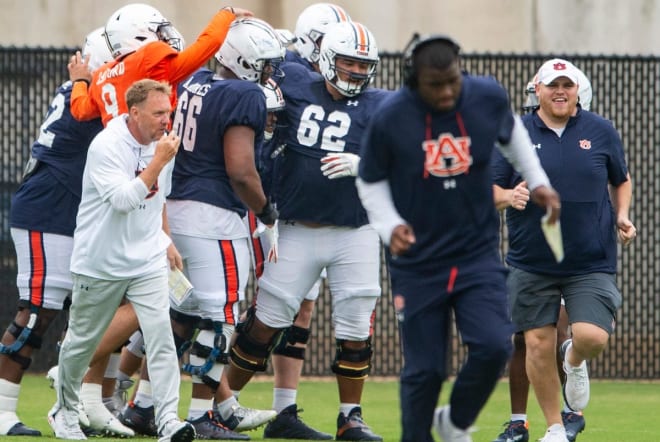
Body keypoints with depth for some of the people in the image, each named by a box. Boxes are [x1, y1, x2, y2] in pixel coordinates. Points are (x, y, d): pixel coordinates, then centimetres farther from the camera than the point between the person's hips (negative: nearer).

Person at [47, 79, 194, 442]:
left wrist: (166, 241, 23)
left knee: (160, 334, -12)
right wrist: (159, 161, -29)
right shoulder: (107, 146, -19)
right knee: (82, 340, 11)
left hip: (148, 259, 5)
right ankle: (66, 410, 32)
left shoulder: (161, 142, 4)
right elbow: (124, 200, -29)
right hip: (101, 260, -4)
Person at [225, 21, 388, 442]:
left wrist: (362, 165, -27)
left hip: (354, 234, 0)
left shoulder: (378, 105, -3)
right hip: (297, 230, 1)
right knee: (265, 323, 3)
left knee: (356, 330, 1)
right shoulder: (297, 86, 1)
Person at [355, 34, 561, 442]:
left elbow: (510, 132, 16)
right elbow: (371, 182, 0)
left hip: (478, 255, 2)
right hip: (418, 263, -2)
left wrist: (537, 181, 10)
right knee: (424, 370, 0)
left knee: (494, 347, -14)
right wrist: (391, 225, -16)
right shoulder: (389, 119, -15)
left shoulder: (488, 98, -9)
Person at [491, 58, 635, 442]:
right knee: (539, 345, 0)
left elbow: (622, 180, 18)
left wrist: (622, 216, 0)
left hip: (591, 263, -1)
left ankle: (575, 361, 21)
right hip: (532, 263, 1)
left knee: (592, 337, -17)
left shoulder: (601, 132, 4)